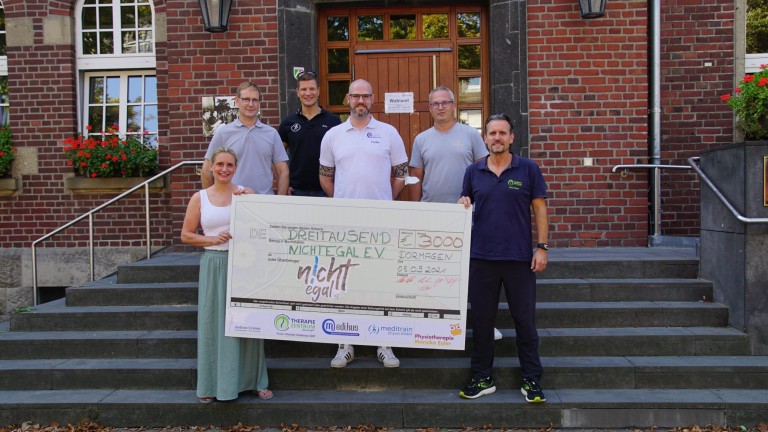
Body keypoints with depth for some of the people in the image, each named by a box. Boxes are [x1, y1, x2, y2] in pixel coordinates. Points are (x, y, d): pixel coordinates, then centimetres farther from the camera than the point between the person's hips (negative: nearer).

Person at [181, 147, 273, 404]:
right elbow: (186, 235, 5)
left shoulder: (246, 193, 4)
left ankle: (254, 381, 16)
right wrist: (213, 239, -10)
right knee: (213, 323, 3)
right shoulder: (199, 198, 5)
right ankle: (212, 384, 15)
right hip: (213, 264, 0)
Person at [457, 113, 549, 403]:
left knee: (525, 320, 4)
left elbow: (539, 209, 2)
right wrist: (463, 205, -8)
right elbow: (465, 207, 16)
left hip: (520, 258, -2)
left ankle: (531, 380, 17)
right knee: (481, 320, 8)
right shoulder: (473, 172, 8)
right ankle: (482, 379, 20)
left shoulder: (528, 169, 2)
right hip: (482, 257, 2)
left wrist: (542, 247, -5)